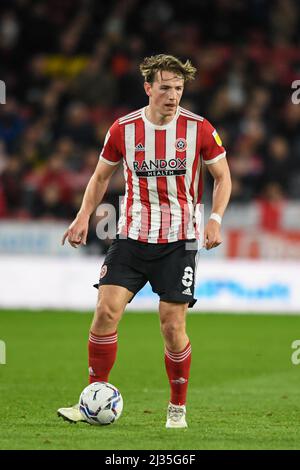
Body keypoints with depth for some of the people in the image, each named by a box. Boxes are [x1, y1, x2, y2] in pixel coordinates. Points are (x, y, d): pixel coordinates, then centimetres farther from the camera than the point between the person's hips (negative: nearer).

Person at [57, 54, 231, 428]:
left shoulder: (199, 129, -5)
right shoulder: (123, 130, -1)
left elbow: (223, 176, 6)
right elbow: (101, 176, 14)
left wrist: (215, 219, -9)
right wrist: (84, 215, 2)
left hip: (178, 240, -1)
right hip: (132, 235, 2)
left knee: (172, 325, -4)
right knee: (107, 310, -11)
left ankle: (177, 407, 15)